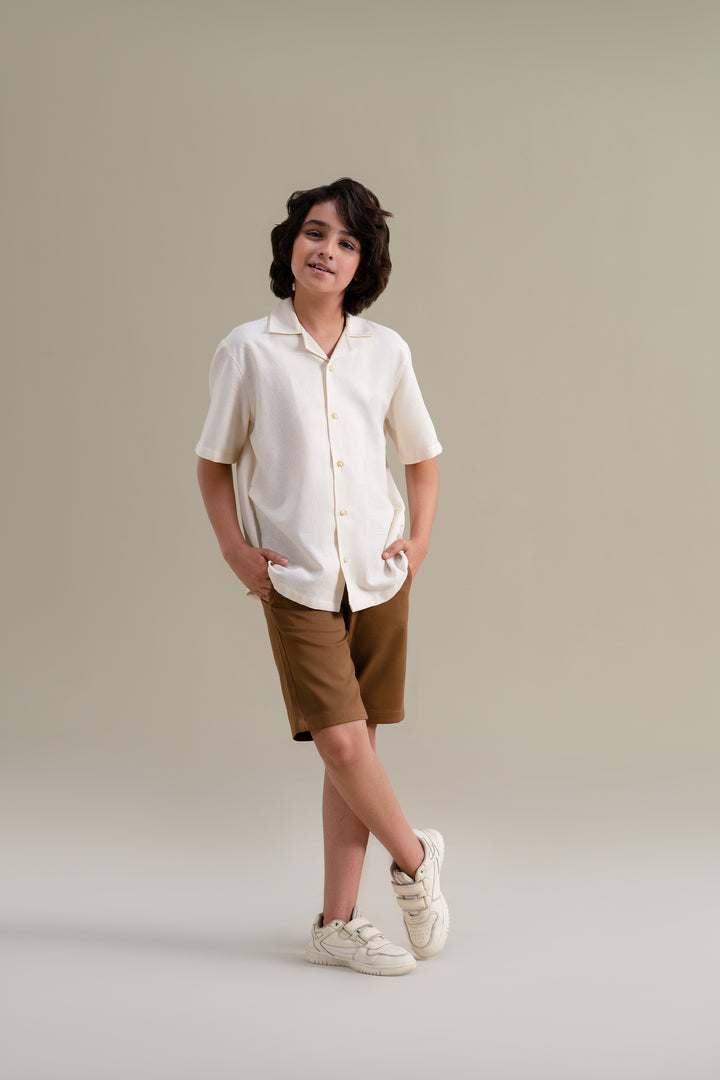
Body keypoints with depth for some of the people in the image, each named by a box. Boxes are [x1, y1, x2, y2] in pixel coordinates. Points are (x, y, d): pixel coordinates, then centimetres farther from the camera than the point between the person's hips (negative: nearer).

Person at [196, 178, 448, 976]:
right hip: (295, 579, -2)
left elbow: (422, 456, 17)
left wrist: (420, 538, 5)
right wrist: (234, 547, -4)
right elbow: (214, 464, 7)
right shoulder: (249, 349, -1)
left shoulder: (384, 351, 5)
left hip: (378, 574, 3)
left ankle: (337, 924, 18)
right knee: (340, 741, -12)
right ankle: (415, 858, 17)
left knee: (355, 746, 6)